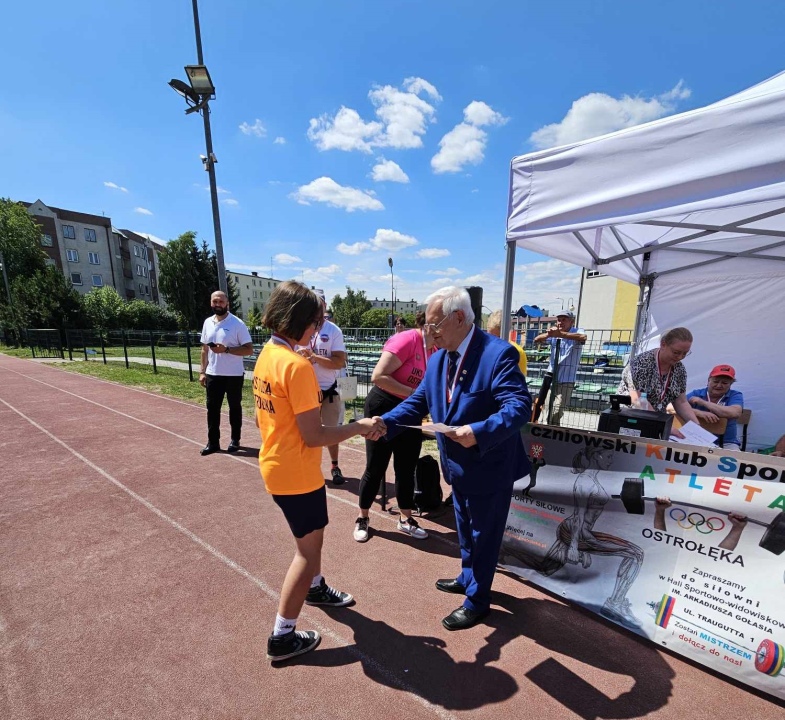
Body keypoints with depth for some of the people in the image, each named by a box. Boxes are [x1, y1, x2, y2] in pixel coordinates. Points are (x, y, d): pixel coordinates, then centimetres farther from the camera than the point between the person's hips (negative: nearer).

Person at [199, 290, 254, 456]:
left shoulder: (237, 323, -10)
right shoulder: (207, 323, 7)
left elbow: (249, 349, -14)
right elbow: (204, 349, 14)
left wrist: (226, 349, -24)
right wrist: (202, 371, 10)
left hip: (234, 375, -5)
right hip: (213, 374, 5)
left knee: (235, 407, 9)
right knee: (212, 408, 9)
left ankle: (235, 440, 23)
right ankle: (213, 442, 21)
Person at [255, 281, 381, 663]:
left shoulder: (267, 355, 3)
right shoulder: (297, 365, -26)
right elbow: (313, 436, -25)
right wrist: (358, 427, -14)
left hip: (276, 465, 9)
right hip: (297, 473, -9)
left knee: (312, 534, 29)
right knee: (308, 549, 12)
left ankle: (316, 588, 52)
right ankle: (283, 637, 28)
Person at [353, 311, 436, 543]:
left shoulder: (435, 351, 4)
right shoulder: (407, 340, -20)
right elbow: (378, 376, -25)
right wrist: (414, 394, -24)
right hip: (384, 409, -7)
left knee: (407, 469, 14)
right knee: (375, 468, 7)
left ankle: (406, 519, 32)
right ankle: (362, 518, 28)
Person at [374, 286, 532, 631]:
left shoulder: (498, 353, -25)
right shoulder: (437, 359, 0)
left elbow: (520, 406, -31)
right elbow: (418, 402, 0)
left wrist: (479, 432, -44)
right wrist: (385, 422, -16)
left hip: (490, 467, -7)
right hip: (458, 466, 8)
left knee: (483, 536, 14)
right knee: (466, 531, 28)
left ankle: (477, 601, 38)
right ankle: (467, 579, 53)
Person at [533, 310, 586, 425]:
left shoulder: (576, 332, -4)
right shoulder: (554, 335, 7)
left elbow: (583, 338, -28)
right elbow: (536, 340, -5)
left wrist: (560, 334, -42)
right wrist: (549, 334, -25)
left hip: (566, 381, -5)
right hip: (550, 379, 5)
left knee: (555, 413, -14)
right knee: (549, 412, 14)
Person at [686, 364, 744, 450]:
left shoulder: (735, 395, 3)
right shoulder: (696, 394, 3)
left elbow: (735, 413, -19)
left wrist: (702, 402, -15)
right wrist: (698, 412, -25)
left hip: (726, 443, 1)